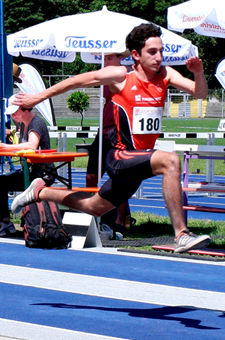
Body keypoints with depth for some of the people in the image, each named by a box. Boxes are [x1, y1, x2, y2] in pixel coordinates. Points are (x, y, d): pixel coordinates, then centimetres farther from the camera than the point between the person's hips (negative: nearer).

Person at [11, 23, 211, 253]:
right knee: (170, 161, -33)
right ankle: (181, 235, -34)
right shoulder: (120, 76, -10)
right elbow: (77, 81, 1)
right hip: (121, 158, -6)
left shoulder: (165, 75, 2)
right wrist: (39, 97, 8)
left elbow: (200, 93, -2)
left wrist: (199, 73, -23)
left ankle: (40, 192, 45)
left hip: (138, 162, 6)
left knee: (93, 208, 23)